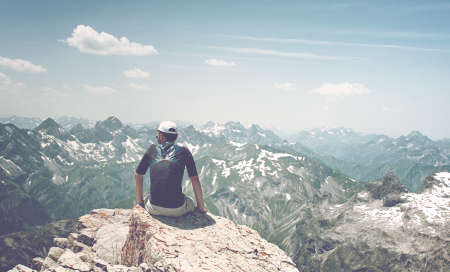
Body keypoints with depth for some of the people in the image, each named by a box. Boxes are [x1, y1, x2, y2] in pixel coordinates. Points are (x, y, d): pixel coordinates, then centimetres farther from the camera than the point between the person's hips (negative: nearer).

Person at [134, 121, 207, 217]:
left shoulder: (152, 149, 7)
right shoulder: (184, 151, 3)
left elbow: (138, 175, 15)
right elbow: (195, 180, 2)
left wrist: (140, 202, 25)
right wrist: (201, 207, 12)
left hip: (154, 209, 1)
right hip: (177, 210, -1)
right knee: (191, 204, 32)